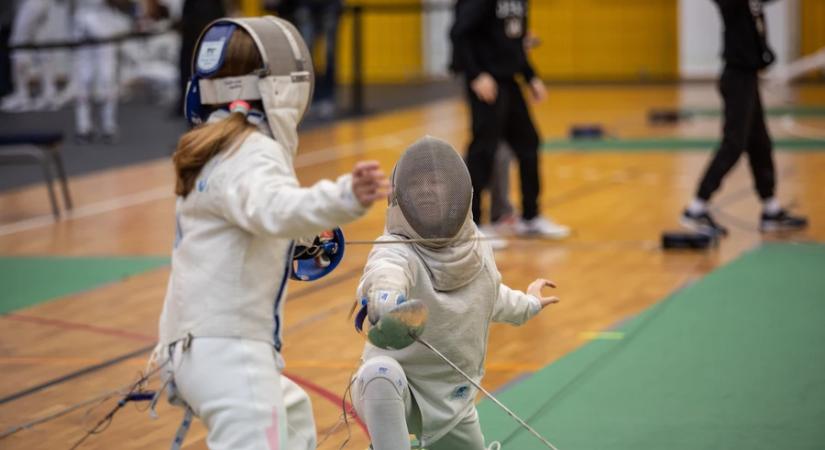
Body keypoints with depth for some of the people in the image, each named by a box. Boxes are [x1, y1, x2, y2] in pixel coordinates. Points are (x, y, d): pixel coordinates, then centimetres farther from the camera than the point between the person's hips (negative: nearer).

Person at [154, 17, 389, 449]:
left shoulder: (216, 148, 14)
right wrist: (346, 197, -55)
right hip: (226, 347, -10)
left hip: (204, 344, 10)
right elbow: (274, 207, -39)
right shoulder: (250, 153, -15)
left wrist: (302, 230, 24)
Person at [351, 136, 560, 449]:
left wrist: (527, 304, 36)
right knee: (381, 372, -39)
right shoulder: (396, 250, -27)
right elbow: (384, 273, -53)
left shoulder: (476, 247, -6)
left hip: (450, 398, 7)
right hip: (396, 391, -6)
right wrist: (382, 299, -77)